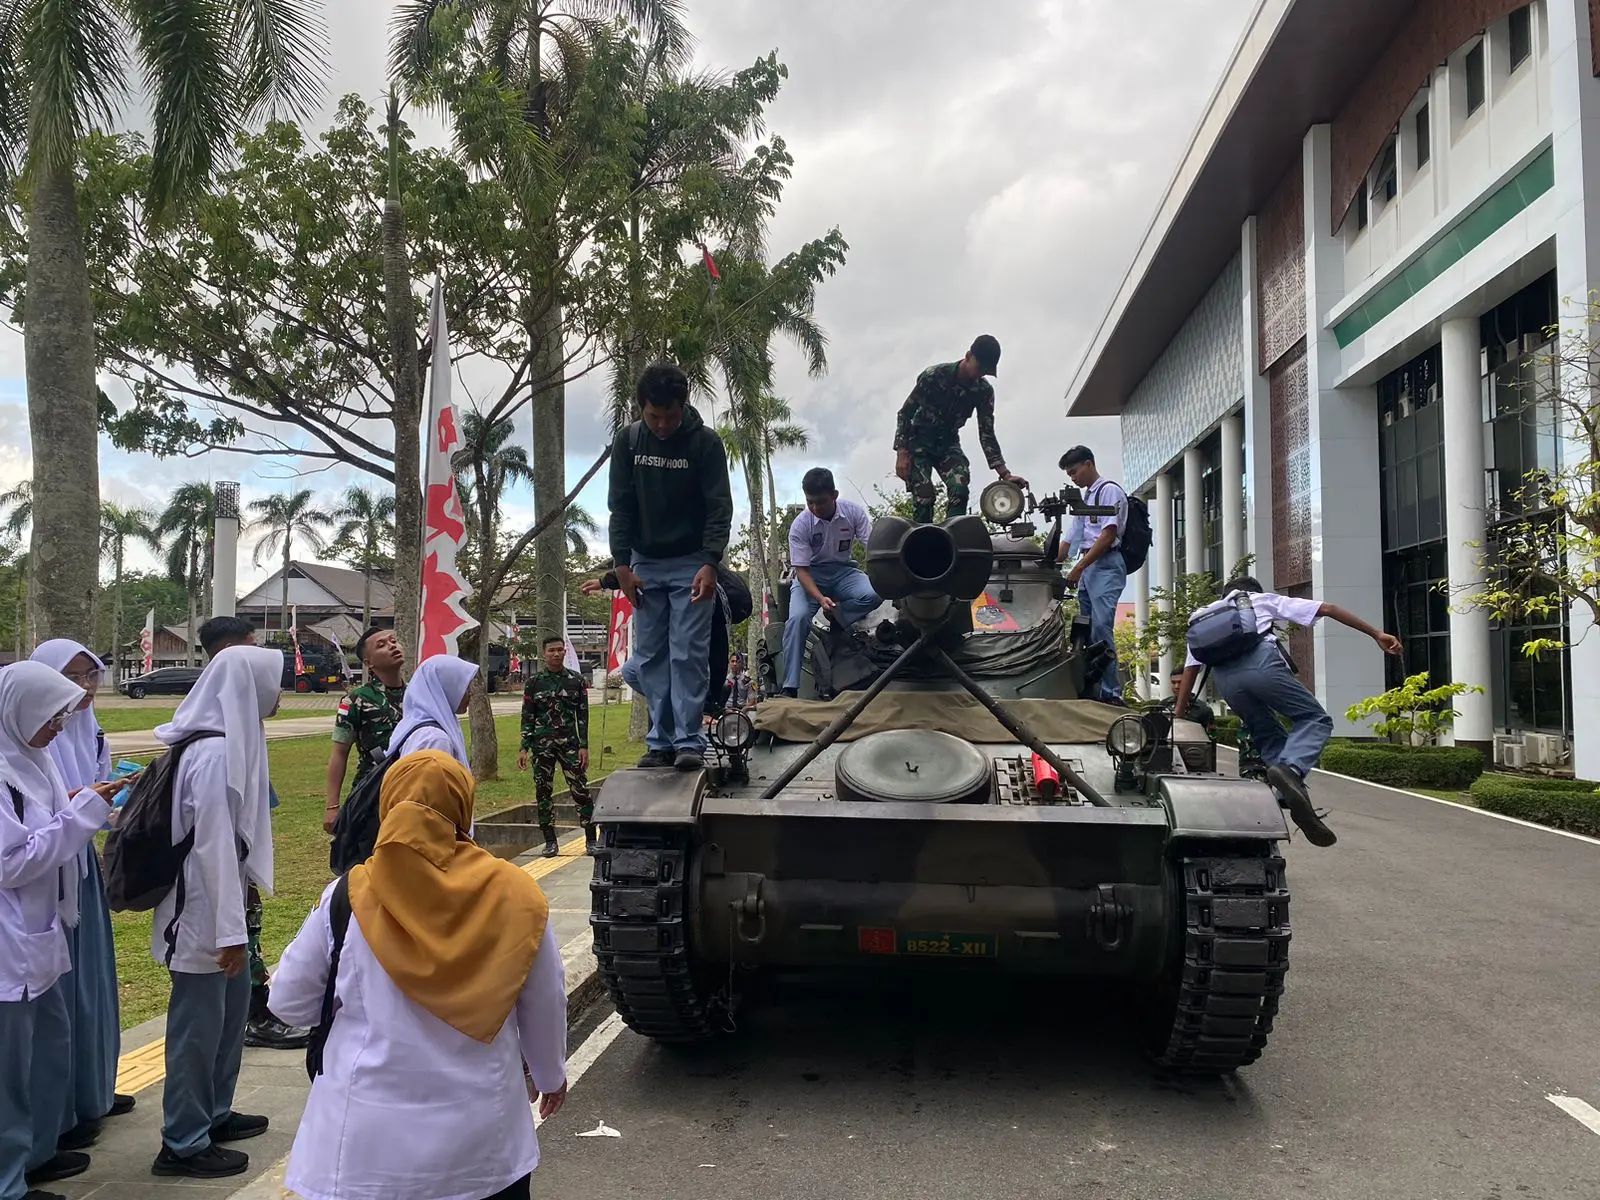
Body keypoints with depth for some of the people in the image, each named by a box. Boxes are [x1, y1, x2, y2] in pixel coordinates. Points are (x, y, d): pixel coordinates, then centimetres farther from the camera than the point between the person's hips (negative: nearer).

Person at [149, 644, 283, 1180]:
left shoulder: (229, 741, 7)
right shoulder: (214, 754, -22)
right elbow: (213, 846, -24)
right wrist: (229, 929, -22)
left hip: (221, 903, 10)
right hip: (204, 910, -10)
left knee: (231, 1009, 21)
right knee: (199, 1023, 3)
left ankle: (214, 1114, 36)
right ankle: (183, 1143, 17)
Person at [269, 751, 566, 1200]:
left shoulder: (348, 897, -10)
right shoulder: (515, 894, -9)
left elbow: (289, 1002, 1)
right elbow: (546, 1005, 2)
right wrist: (550, 1074, 20)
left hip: (367, 1142, 0)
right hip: (482, 1136, 1)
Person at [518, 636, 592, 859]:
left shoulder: (576, 680, 4)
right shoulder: (533, 682, 4)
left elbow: (583, 715, 4)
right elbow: (527, 717, 5)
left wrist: (584, 746, -3)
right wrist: (524, 749, -1)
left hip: (570, 743, -1)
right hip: (541, 745, 1)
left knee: (581, 790, -5)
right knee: (544, 793, 3)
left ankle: (591, 839, 3)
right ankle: (550, 842, 12)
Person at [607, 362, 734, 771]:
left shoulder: (705, 442, -9)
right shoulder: (627, 441, 0)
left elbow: (720, 508, -11)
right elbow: (620, 507, 2)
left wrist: (710, 563, -22)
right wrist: (622, 564, -5)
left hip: (691, 564, -3)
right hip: (645, 564, 3)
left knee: (689, 655, -8)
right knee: (651, 657, 2)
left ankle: (689, 742, -7)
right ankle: (660, 742, 6)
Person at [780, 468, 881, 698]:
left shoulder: (853, 511, -12)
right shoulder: (800, 525, -16)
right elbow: (801, 569, -16)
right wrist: (821, 598, -33)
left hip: (844, 571, 2)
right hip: (811, 575, -2)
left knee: (874, 594, -32)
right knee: (798, 617, -29)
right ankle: (790, 688, -26)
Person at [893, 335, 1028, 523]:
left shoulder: (984, 391, -8)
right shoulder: (933, 376, -19)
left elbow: (986, 434, -6)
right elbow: (905, 413, -12)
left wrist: (1005, 475, -16)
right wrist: (902, 453, -20)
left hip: (948, 443, 3)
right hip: (919, 442, -3)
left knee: (960, 490, -23)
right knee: (923, 497, -21)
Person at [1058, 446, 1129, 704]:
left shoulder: (1110, 490, 0)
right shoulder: (1083, 499, 26)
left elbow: (1108, 535, -10)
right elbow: (1071, 540, 28)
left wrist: (1078, 568, -13)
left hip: (1106, 565, -9)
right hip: (1086, 568, 9)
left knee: (1101, 629, -19)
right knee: (1084, 631, 2)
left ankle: (1111, 693, -21)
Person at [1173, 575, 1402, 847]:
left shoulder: (1203, 619, 38)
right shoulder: (1263, 599, 32)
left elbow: (1190, 669, 27)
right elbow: (1327, 609, 26)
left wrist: (1179, 713, 26)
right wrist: (1376, 634, 26)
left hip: (1223, 678, 4)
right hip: (1260, 662, -3)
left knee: (1268, 737, 18)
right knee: (1314, 718, 4)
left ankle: (1294, 798, -3)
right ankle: (1291, 768, -26)